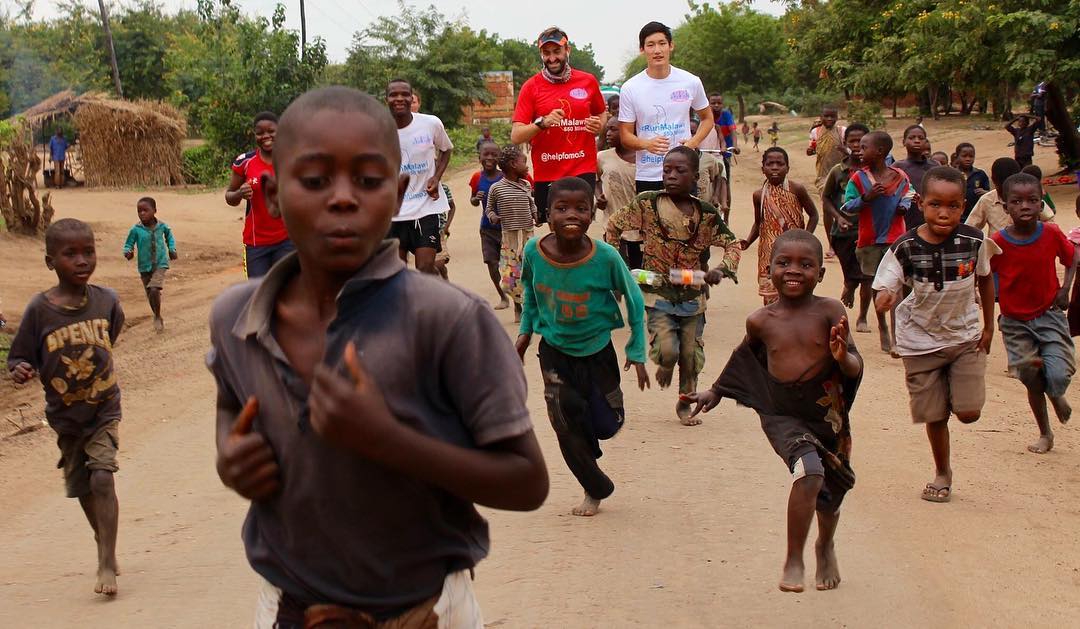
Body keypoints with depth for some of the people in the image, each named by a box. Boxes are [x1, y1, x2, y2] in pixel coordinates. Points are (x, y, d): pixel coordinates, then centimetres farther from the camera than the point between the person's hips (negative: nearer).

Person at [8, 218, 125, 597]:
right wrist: (19, 370, -30)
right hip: (65, 417, 1)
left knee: (102, 478, -16)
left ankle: (107, 565, -12)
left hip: (104, 409, -1)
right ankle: (105, 545, 39)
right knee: (82, 487, 15)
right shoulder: (39, 309, -15)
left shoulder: (106, 300, -9)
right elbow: (19, 357, -10)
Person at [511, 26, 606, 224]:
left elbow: (601, 114, 25)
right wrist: (542, 123, -21)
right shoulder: (531, 87, 1)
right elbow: (516, 136, -4)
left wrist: (599, 125, 2)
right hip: (546, 175, 0)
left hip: (583, 172, 0)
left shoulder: (588, 81, 7)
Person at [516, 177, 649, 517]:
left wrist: (636, 351, -7)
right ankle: (596, 489, 21)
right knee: (566, 425, -1)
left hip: (597, 349, -1)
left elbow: (634, 299, -9)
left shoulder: (606, 257, -25)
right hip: (554, 350, 1)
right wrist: (526, 330, 4)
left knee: (606, 424, 4)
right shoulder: (533, 252, -19)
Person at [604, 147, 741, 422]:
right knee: (667, 350, -17)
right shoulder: (647, 203, -7)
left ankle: (685, 404, 31)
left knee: (690, 354, 8)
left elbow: (732, 244, 6)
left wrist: (721, 270, -13)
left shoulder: (706, 213, -3)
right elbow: (613, 226, 4)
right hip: (658, 293, -2)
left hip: (693, 295, 2)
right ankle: (664, 365, 21)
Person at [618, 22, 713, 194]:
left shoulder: (691, 82, 1)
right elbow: (626, 135, 1)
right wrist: (647, 144, -21)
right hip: (647, 177, -1)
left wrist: (694, 142, -5)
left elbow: (707, 118, 16)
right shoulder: (630, 88, -2)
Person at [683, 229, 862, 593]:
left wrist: (843, 357, -33)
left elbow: (856, 368, -11)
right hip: (781, 414, -1)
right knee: (810, 472, -26)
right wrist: (716, 392, 24)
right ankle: (793, 561, -11)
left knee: (830, 491, 17)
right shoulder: (761, 321, -4)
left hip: (827, 413, 1)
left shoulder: (829, 312, -10)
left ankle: (826, 547, 51)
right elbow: (745, 355, 18)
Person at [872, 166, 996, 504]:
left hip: (966, 336, 1)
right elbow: (884, 289, -15)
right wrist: (885, 299, -40)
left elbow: (985, 281, 2)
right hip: (922, 340, -1)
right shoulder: (905, 248, -19)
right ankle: (942, 472, 32)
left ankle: (954, 388, 28)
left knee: (969, 412, -8)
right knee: (934, 415, 8)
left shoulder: (974, 241, -16)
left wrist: (988, 328, 5)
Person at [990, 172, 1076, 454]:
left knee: (1058, 375, -14)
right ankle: (1045, 434, 27)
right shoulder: (998, 242, -14)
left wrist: (1065, 289, -6)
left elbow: (1072, 258, 8)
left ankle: (1057, 397, 24)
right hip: (1015, 322, 0)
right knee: (1032, 380, 5)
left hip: (1049, 315, 0)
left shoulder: (1052, 234, -10)